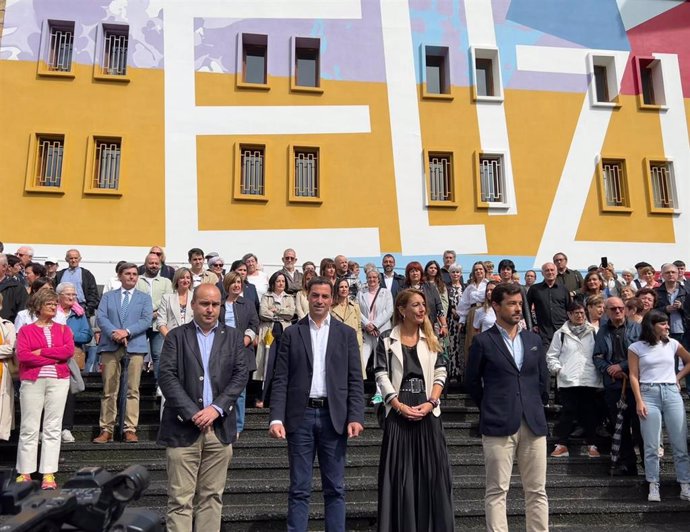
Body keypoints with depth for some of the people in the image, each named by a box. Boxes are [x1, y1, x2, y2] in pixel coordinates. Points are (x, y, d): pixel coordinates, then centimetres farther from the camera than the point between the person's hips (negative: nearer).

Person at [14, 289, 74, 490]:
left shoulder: (63, 329, 12)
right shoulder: (26, 330, 7)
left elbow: (69, 351, -5)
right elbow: (22, 355, -8)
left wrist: (41, 351, -8)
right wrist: (54, 358, -9)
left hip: (58, 381, 1)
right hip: (32, 382, -1)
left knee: (53, 428, 1)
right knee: (29, 428, 2)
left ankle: (48, 474, 5)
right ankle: (25, 473, 12)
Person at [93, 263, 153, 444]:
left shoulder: (144, 298, 15)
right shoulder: (108, 296, 17)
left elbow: (146, 320, 1)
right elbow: (100, 317, 3)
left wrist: (127, 332, -14)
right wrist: (114, 332, -15)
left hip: (135, 346, -1)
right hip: (110, 346, 1)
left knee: (133, 390, -4)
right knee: (109, 391, 2)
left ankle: (130, 429, -1)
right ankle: (106, 430, 6)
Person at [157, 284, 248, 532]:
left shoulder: (233, 337, 10)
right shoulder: (176, 336, 5)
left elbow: (241, 375, 1)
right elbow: (167, 376, -4)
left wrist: (216, 408, -11)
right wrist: (192, 413, -12)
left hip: (220, 427, 2)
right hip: (183, 428, -2)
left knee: (211, 497, 8)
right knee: (180, 500, 0)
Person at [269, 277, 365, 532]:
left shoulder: (346, 334, 7)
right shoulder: (291, 333, 5)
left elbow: (355, 380, 3)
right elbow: (281, 380, 1)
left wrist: (355, 417, -7)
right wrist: (277, 418, -9)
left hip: (334, 416, 1)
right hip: (301, 416, 0)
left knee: (335, 488, 9)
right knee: (299, 489, 6)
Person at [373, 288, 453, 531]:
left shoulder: (431, 339, 10)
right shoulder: (387, 339, 2)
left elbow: (440, 373, 6)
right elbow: (382, 376, -4)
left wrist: (431, 403, -9)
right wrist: (400, 406, -13)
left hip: (428, 413, 2)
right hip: (399, 414, -2)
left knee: (431, 472, 4)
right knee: (399, 473, 1)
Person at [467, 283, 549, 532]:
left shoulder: (534, 340, 11)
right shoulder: (483, 341, -2)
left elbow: (543, 379, 18)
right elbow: (473, 383, 4)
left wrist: (534, 407, 15)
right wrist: (491, 409, 7)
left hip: (534, 424, 4)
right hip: (499, 425, -4)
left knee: (537, 491, 9)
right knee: (497, 491, 1)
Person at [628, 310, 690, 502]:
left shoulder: (672, 344, 9)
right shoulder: (636, 348, 2)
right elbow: (634, 376, -1)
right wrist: (639, 402, -8)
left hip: (672, 393, 3)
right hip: (649, 394, -2)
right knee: (651, 446, -3)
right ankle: (653, 487, 3)